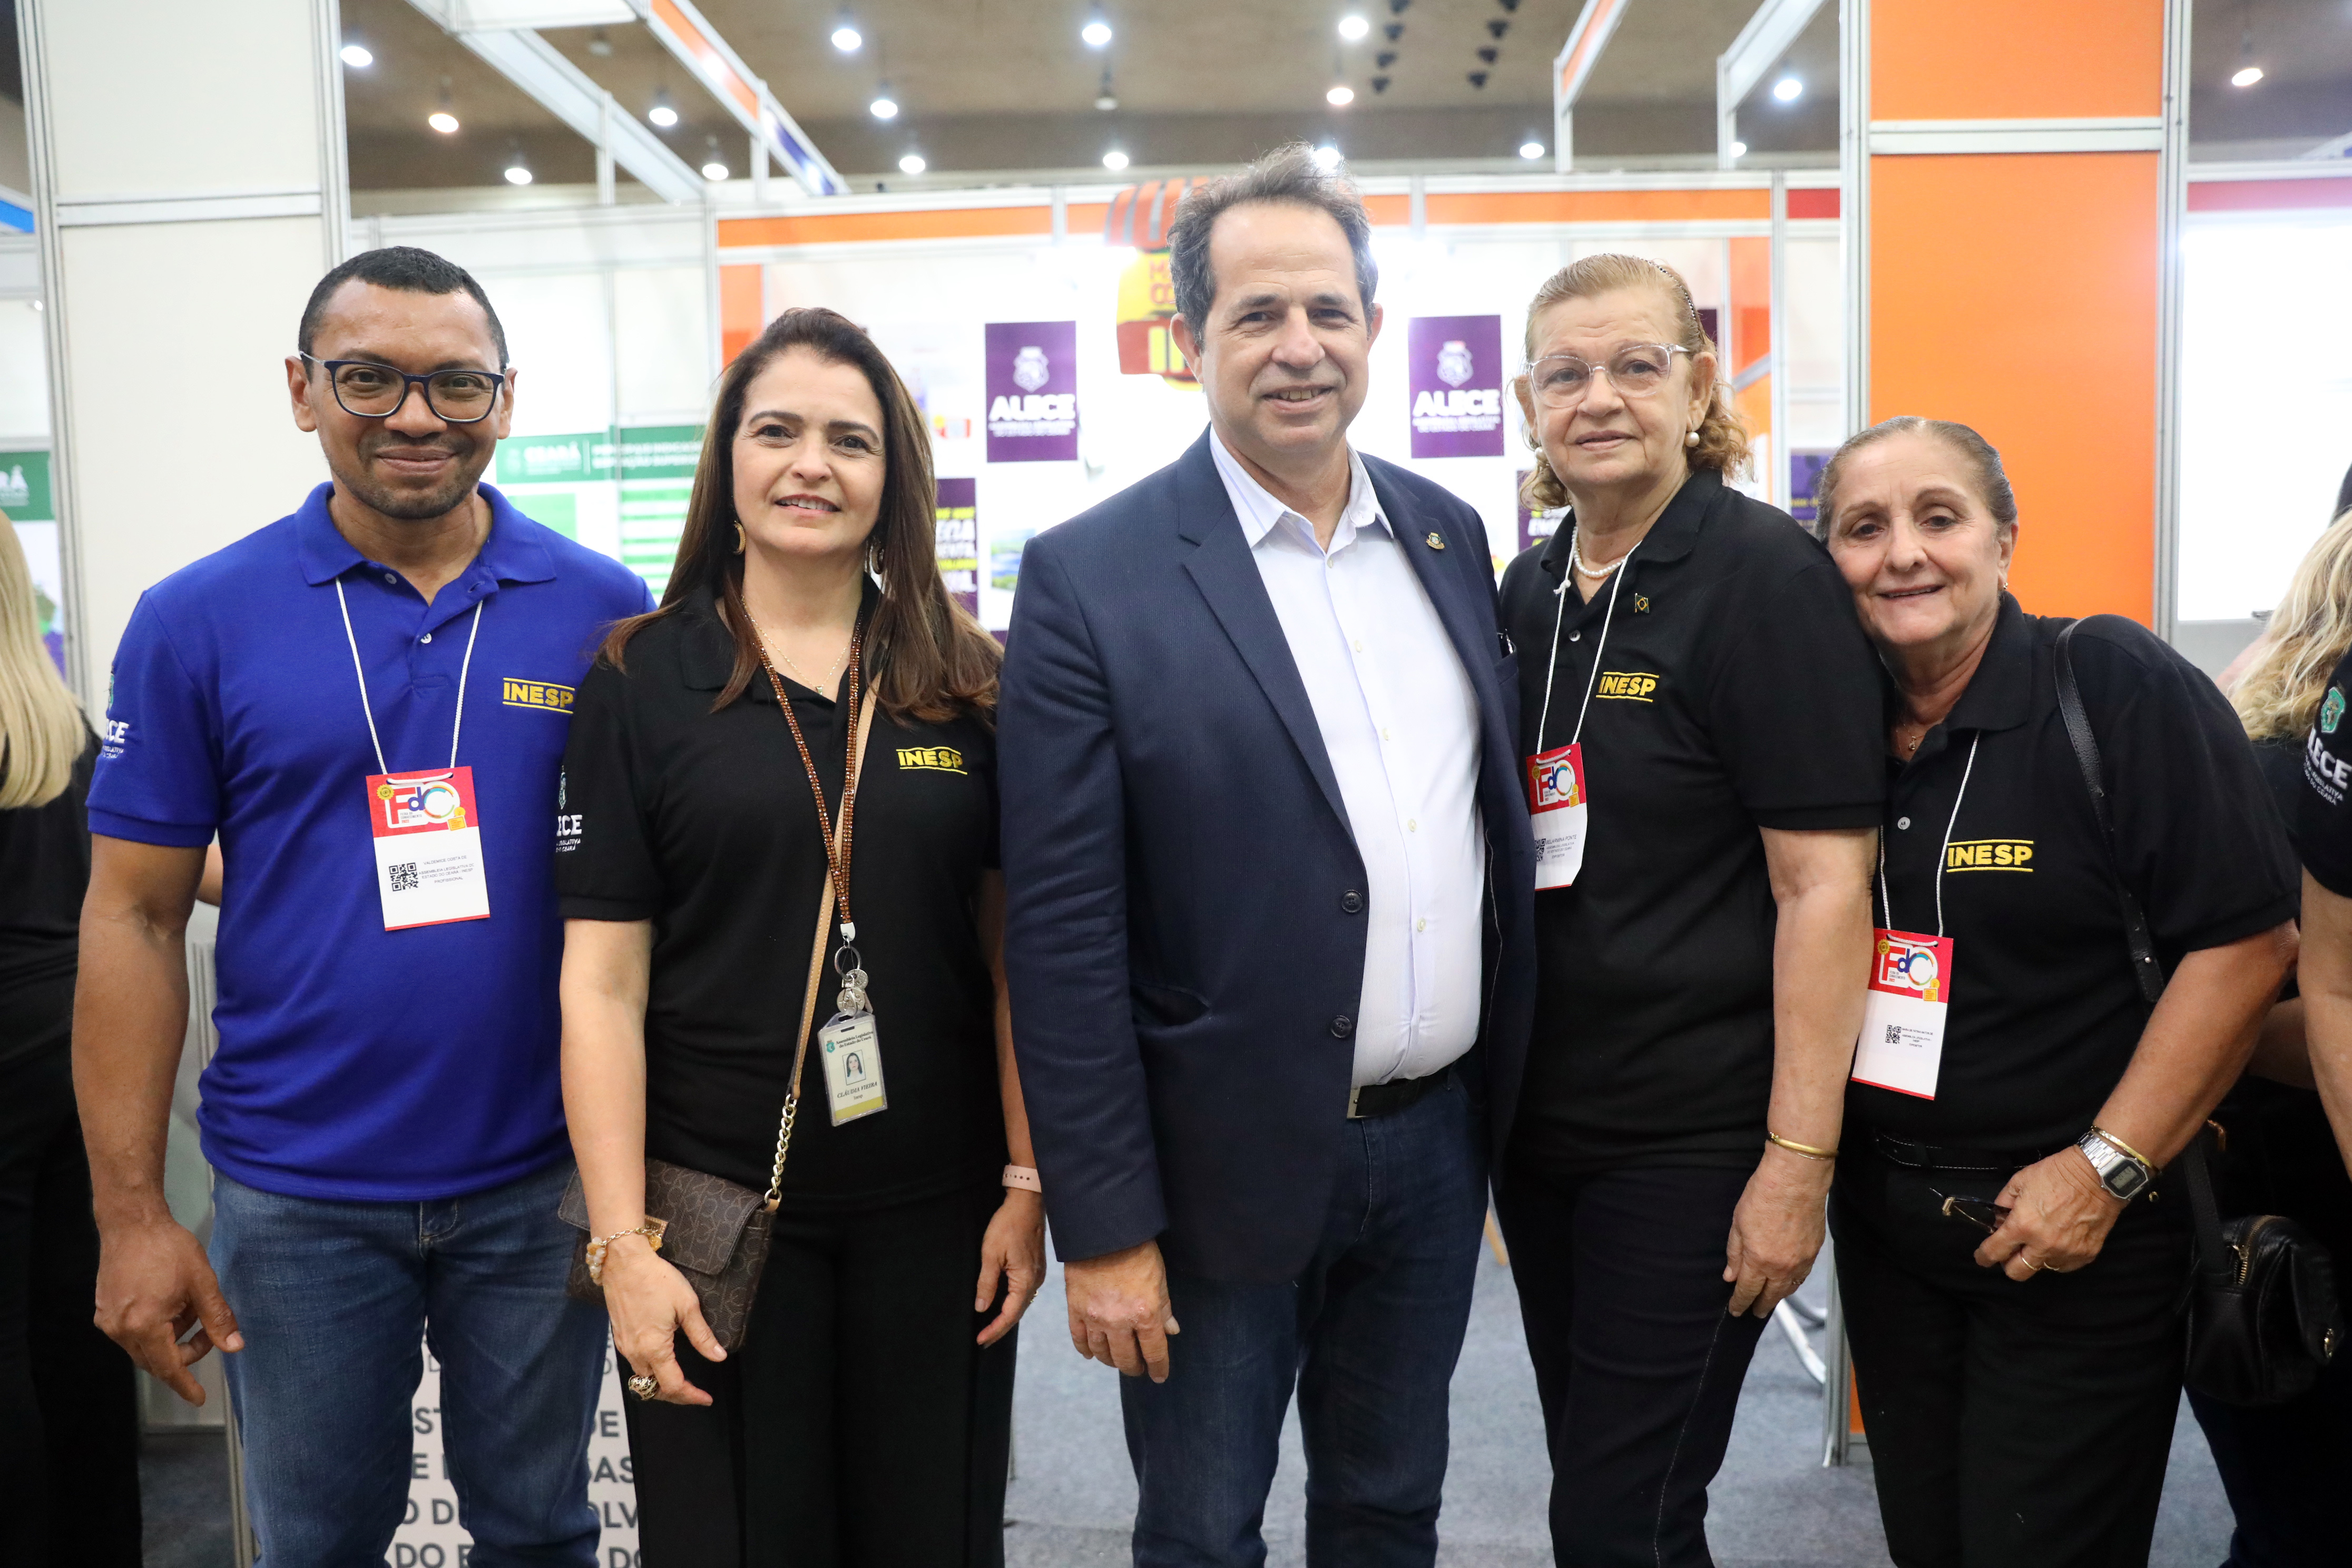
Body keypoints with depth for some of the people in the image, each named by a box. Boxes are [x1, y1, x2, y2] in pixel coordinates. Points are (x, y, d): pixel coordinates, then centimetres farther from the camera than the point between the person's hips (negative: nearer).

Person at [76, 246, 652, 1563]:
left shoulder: (608, 612, -4)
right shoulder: (198, 619, -5)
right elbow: (135, 919, -2)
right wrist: (131, 1214, -4)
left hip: (541, 1177, 0)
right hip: (296, 1193, 0)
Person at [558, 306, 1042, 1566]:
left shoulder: (969, 685, 2)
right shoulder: (643, 683, -3)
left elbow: (1010, 951, 3)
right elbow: (603, 982, -4)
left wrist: (1029, 1181, -2)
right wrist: (622, 1244, -8)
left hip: (936, 1214, 2)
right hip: (718, 1212, -1)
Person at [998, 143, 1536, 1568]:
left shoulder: (1449, 536, 4)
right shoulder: (1093, 578, -13)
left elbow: (1497, 820, 11)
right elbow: (1063, 940, -14)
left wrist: (1504, 1101, 10)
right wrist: (1104, 1231, -13)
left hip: (1437, 1143, 5)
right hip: (1228, 1172, -4)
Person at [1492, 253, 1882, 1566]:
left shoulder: (1769, 577, -12)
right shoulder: (1524, 595, 7)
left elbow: (1825, 882, -16)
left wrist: (1799, 1160, -18)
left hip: (1692, 1138, -6)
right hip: (1538, 1116, 6)